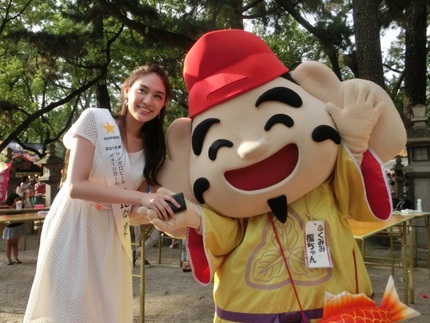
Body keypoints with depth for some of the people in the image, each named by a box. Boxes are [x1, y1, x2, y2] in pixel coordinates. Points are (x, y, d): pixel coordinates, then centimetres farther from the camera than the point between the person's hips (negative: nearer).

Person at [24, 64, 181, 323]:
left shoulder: (153, 147, 3)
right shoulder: (95, 120, -12)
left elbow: (133, 206, 5)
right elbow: (75, 186, -20)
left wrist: (158, 209, -17)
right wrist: (140, 197, -28)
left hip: (112, 240, 5)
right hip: (74, 231, -4)